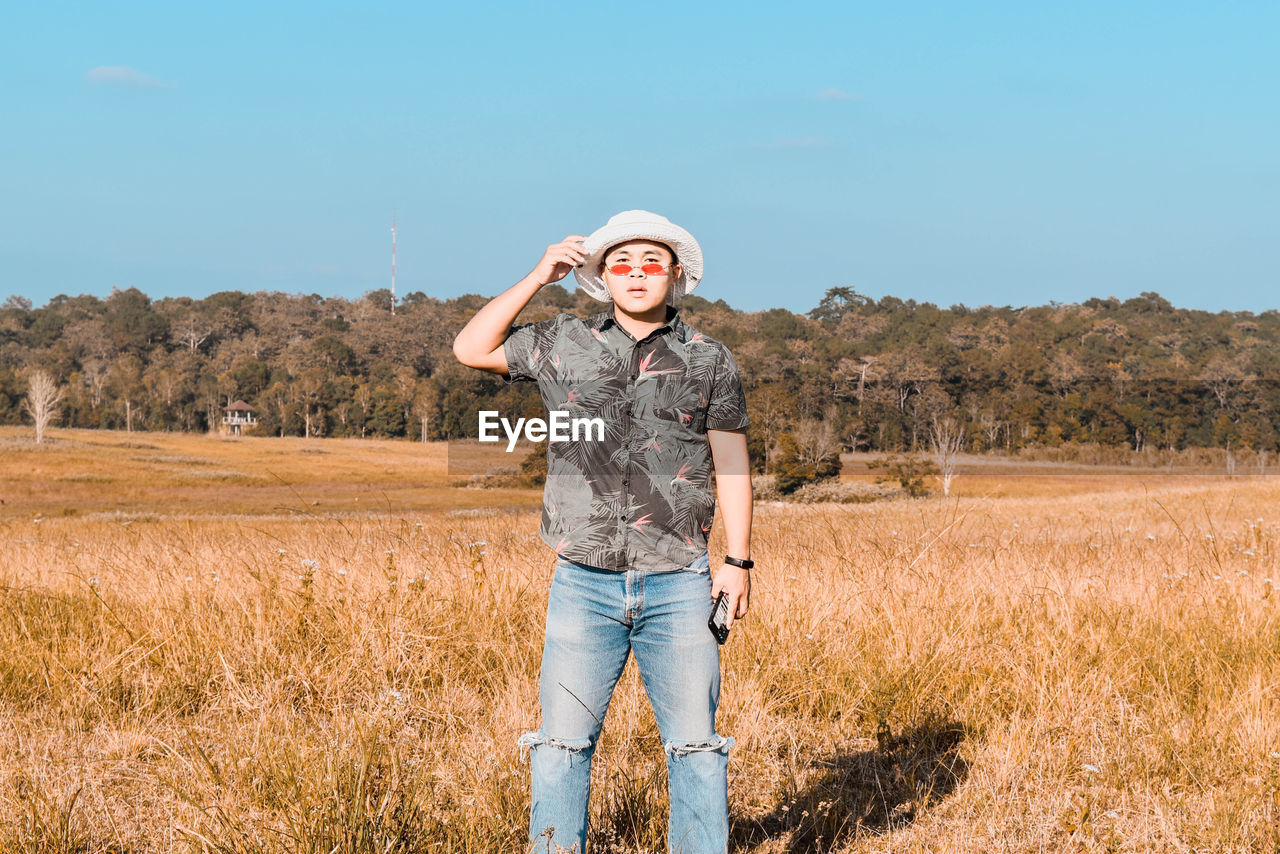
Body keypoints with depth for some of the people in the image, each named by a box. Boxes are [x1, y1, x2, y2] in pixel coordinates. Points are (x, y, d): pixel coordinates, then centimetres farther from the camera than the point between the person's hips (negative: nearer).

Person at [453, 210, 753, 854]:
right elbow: (471, 349, 12)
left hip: (678, 586, 0)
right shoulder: (564, 346, 9)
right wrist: (539, 277, 5)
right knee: (563, 741, 0)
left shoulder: (708, 360, 7)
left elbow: (732, 466, 8)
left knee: (695, 743, 1)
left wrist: (737, 561, -1)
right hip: (584, 584, 1)